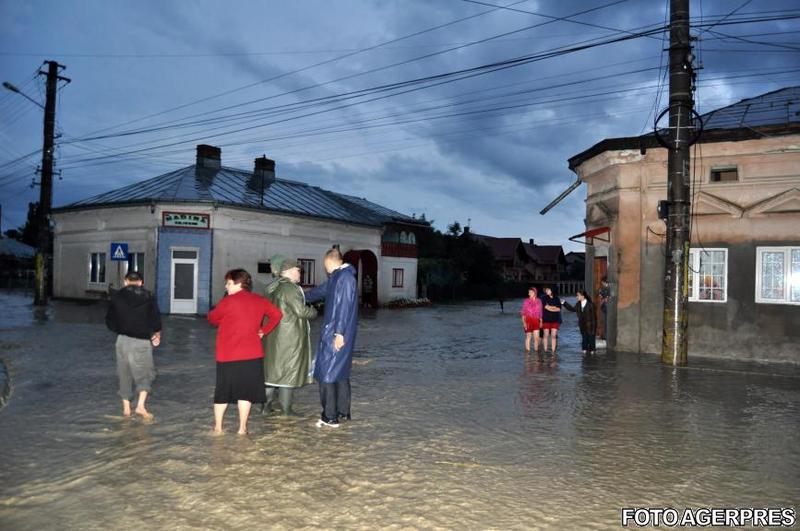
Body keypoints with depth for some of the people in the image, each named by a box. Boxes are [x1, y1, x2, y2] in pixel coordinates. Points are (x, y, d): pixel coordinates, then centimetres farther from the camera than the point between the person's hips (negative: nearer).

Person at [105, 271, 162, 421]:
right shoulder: (148, 297, -1)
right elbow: (156, 318, -1)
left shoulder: (116, 297, 3)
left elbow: (110, 321, 5)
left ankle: (126, 408, 19)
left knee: (125, 374, 14)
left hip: (123, 340, 2)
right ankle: (141, 405, -8)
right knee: (145, 373, 7)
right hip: (142, 341, -2)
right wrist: (157, 335, 16)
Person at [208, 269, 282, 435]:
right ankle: (242, 428, 11)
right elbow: (277, 314, 9)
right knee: (245, 390, 9)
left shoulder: (228, 301, -11)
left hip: (228, 355, -3)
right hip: (252, 354, 3)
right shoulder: (259, 301, 2)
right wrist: (264, 330, 8)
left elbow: (212, 318, 3)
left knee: (223, 390, 11)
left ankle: (218, 427, 18)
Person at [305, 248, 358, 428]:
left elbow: (345, 306, -20)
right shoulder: (336, 277, 15)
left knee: (327, 373, -4)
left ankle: (330, 417, 1)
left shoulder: (345, 276, -14)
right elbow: (319, 291, 30)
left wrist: (339, 333, -22)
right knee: (340, 372, 14)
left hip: (336, 334, -9)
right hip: (333, 332, 9)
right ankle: (343, 412, 23)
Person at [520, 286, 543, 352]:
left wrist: (541, 321, 10)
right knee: (528, 337, 3)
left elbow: (540, 312, 12)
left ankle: (536, 351, 13)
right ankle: (528, 351, 11)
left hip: (536, 321, 2)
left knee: (536, 337, -2)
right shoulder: (526, 301, -3)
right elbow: (523, 312, -2)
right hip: (528, 320, -2)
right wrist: (524, 322, -9)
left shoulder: (539, 301, 5)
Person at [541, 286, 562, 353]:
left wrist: (550, 307, -6)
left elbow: (559, 309, 2)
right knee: (546, 335, 1)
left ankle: (553, 350, 2)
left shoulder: (556, 298, 10)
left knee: (554, 335, -1)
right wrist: (554, 307, -4)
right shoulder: (544, 298, 2)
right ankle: (545, 350, 7)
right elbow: (546, 307, -9)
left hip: (555, 319, 2)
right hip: (546, 319, -2)